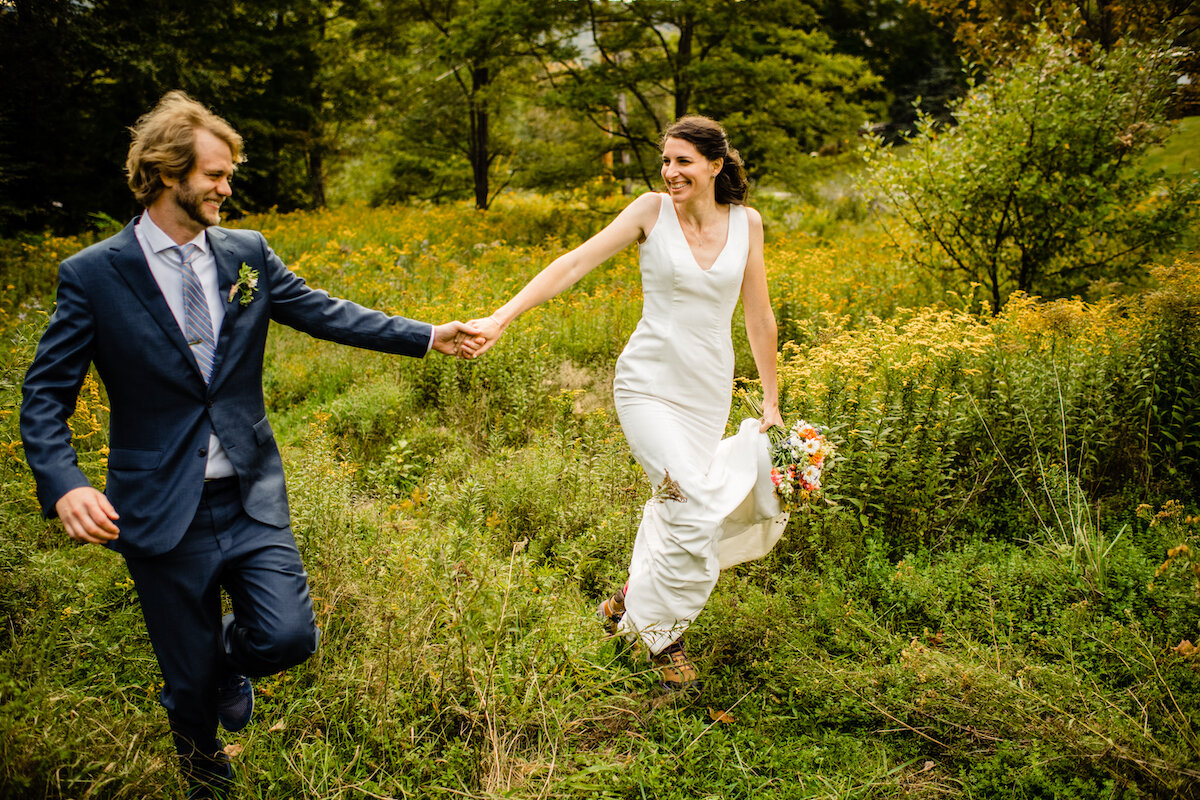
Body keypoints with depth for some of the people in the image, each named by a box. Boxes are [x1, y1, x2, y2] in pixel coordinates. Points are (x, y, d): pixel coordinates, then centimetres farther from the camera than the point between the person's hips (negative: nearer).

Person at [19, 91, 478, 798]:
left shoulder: (246, 253, 2)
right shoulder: (93, 274, -8)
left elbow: (322, 312, 7)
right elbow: (45, 397, -7)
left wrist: (428, 336, 2)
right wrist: (64, 486, -24)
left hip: (251, 500, 3)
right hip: (163, 512, -2)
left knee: (289, 638, -7)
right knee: (192, 679, 10)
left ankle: (229, 654, 32)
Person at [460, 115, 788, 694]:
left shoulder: (746, 222, 1)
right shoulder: (653, 211, -7)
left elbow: (759, 316, 8)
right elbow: (576, 263, -13)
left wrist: (771, 401, 11)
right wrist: (501, 318, -24)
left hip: (710, 394, 4)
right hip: (649, 386, -4)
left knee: (675, 505, 8)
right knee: (697, 510, -17)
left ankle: (633, 600, 34)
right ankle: (660, 632, 4)